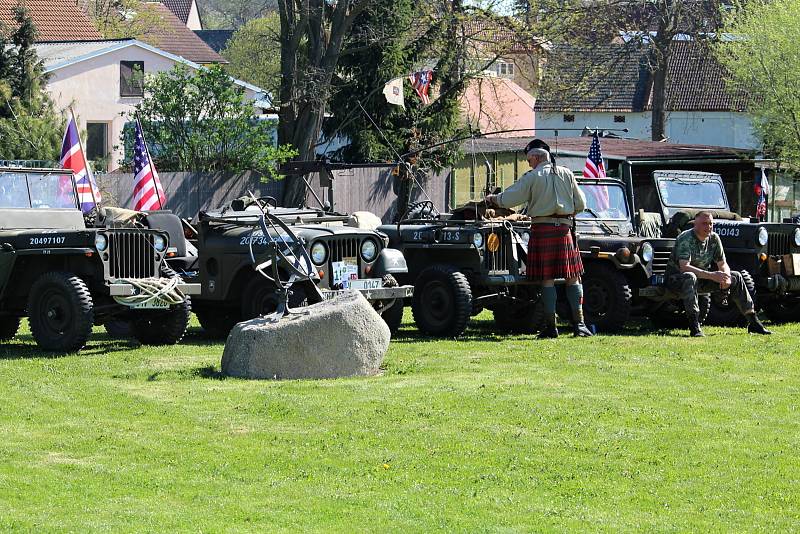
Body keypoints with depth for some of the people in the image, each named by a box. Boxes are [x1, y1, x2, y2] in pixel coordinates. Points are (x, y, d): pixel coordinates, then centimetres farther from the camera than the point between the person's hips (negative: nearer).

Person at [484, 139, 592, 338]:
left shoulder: (532, 177, -4)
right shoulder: (566, 174, 8)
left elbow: (509, 199, -6)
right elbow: (580, 205, 10)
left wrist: (493, 198, 12)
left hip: (542, 229, -3)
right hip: (564, 228, 3)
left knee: (547, 279, 1)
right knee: (572, 277, 7)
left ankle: (551, 326, 0)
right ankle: (579, 323, 0)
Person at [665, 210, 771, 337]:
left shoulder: (714, 238, -2)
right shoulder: (686, 239, -24)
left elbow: (722, 264, 2)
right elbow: (684, 267, -36)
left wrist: (726, 276, -23)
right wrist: (712, 276, -42)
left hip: (702, 279, 7)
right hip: (676, 278, -7)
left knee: (736, 277, -1)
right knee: (690, 277, -42)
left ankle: (753, 322, 4)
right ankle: (694, 328, -44)